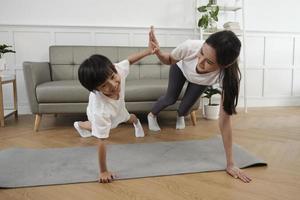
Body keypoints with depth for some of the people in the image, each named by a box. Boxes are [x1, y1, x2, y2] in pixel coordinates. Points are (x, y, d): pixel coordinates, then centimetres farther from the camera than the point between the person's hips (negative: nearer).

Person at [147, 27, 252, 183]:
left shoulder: (229, 76, -46)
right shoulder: (190, 47, -45)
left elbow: (225, 119, -40)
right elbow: (170, 60, -20)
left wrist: (230, 163, -39)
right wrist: (158, 53, -43)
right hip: (181, 68, 0)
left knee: (187, 104, 5)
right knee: (171, 98, 10)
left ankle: (180, 117, 45)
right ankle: (152, 115, 45)